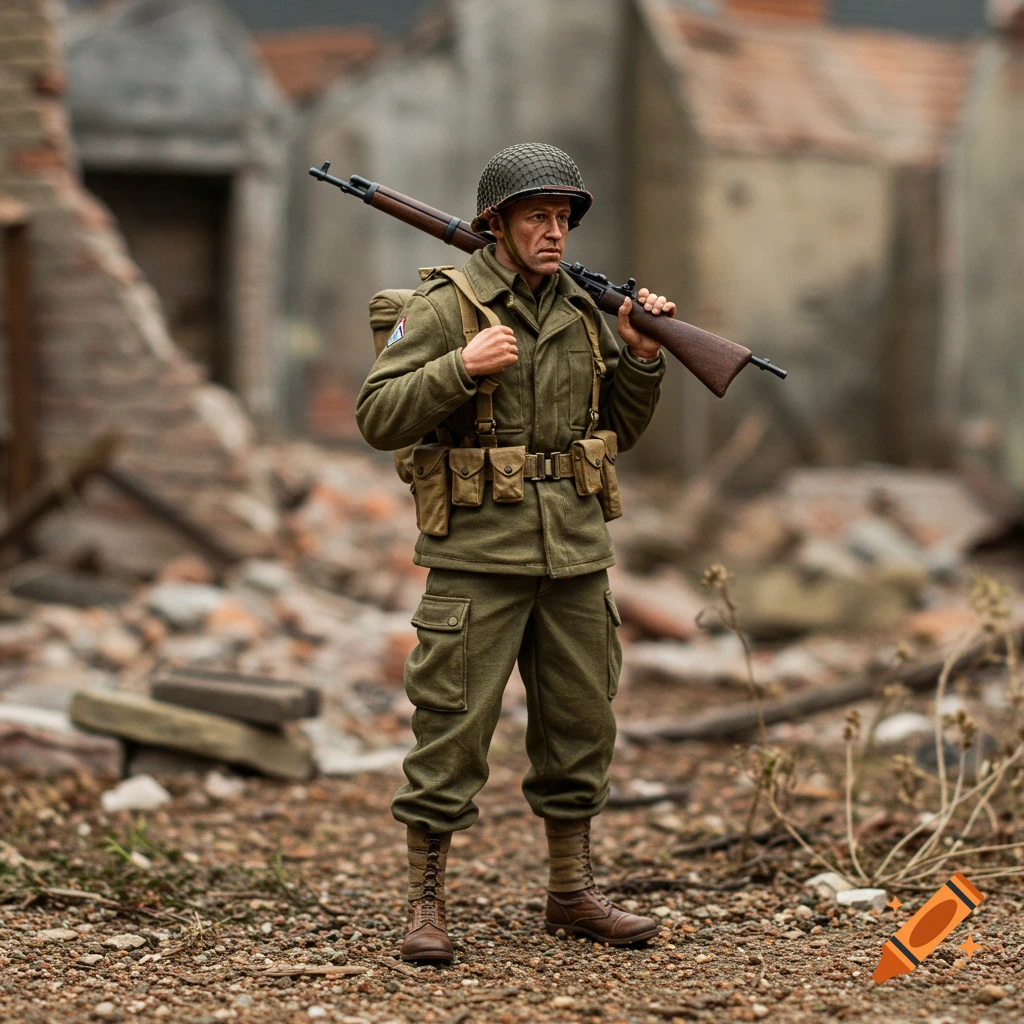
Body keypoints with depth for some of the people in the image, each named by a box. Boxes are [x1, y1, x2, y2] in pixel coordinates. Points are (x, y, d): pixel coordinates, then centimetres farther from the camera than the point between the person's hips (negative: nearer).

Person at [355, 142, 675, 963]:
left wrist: (642, 357, 1)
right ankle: (426, 905, 4)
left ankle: (572, 894, 23)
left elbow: (619, 428, 16)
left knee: (580, 725, 11)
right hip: (477, 558, -6)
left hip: (574, 559, 6)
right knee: (453, 731, -4)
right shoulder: (444, 307, -7)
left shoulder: (581, 311, 11)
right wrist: (462, 368, -22)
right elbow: (379, 418, -12)